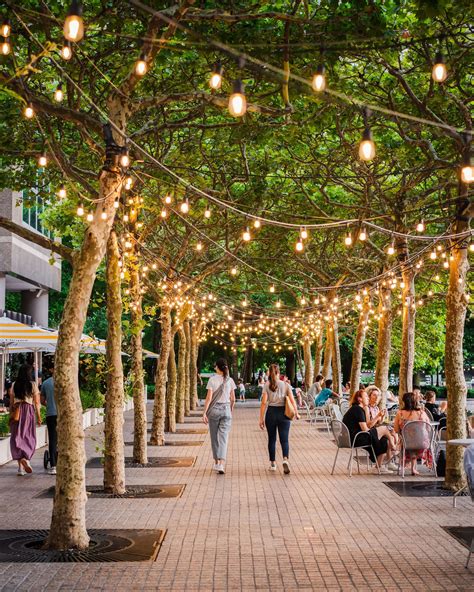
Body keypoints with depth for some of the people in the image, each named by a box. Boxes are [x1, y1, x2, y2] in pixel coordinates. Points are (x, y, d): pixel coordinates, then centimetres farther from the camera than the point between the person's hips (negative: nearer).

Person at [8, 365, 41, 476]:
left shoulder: (14, 385, 5)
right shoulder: (33, 385, -2)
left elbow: (11, 402, 6)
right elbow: (36, 402, -3)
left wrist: (10, 416, 14)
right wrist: (39, 417, 2)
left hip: (16, 412, 2)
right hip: (28, 410, -2)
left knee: (17, 437, 6)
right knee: (29, 438, 8)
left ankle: (21, 467, 2)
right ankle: (25, 458, -17)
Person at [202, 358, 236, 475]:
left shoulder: (212, 379, -6)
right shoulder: (230, 380, 1)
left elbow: (209, 397, -11)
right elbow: (233, 399, 6)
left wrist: (204, 413, -8)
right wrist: (231, 410, 21)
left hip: (214, 409, -1)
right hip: (226, 409, 1)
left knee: (214, 437, 13)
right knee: (223, 437, -2)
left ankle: (216, 462, 23)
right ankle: (221, 464, -15)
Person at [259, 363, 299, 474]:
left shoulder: (267, 385, -2)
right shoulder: (286, 385, 1)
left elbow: (264, 402, -7)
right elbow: (292, 400, -4)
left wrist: (261, 418, -4)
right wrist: (296, 413, 6)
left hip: (271, 413, 0)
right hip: (283, 413, 0)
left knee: (272, 439, 13)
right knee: (284, 439, 1)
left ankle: (273, 463, 20)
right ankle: (286, 459, -23)